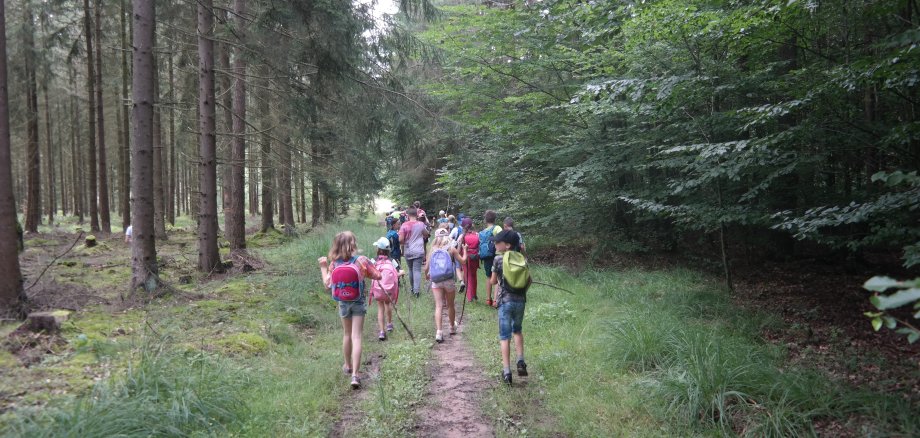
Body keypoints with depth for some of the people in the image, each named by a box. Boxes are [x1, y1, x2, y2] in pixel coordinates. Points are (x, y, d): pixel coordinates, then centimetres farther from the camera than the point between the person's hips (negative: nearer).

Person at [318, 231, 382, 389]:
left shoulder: (335, 264, -8)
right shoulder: (361, 261, -14)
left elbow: (328, 284, 0)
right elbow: (377, 276, -6)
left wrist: (323, 267, 11)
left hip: (343, 303, 3)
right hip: (359, 302, -3)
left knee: (347, 334, 22)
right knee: (356, 337, -3)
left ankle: (348, 365, 39)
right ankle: (354, 374, -10)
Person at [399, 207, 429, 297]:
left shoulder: (404, 225, -10)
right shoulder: (421, 224, -3)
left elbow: (400, 240, -14)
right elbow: (426, 234, 14)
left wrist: (404, 243, 6)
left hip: (408, 252, 1)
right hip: (419, 251, 0)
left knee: (411, 270, 17)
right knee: (417, 270, -1)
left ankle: (412, 288, 30)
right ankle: (416, 290, -10)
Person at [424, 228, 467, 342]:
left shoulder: (432, 250, 4)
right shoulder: (451, 249, 0)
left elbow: (426, 268, 5)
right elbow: (463, 260, 5)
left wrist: (426, 275, 26)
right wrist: (464, 251, 23)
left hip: (435, 281, 0)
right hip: (449, 281, 0)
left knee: (438, 306, -3)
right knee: (450, 305, 17)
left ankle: (438, 331, -16)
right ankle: (452, 327, 37)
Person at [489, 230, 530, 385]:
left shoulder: (498, 259, -8)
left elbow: (493, 281, -1)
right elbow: (529, 281, 8)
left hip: (505, 301, -4)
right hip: (520, 300, 4)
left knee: (504, 336, 2)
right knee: (517, 330, 26)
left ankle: (506, 372, -1)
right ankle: (521, 362, 14)